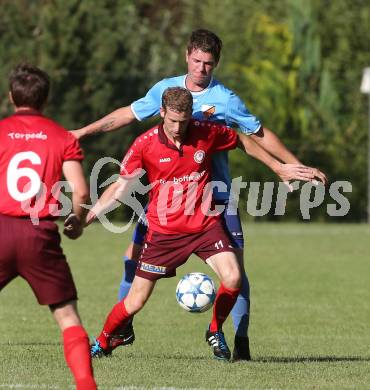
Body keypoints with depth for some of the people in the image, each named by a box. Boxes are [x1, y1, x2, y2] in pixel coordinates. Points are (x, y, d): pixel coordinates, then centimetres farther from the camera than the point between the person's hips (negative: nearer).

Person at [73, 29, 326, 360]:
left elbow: (260, 135, 1)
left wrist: (295, 165, -3)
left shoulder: (225, 100, -8)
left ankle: (241, 340, -1)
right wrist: (83, 132, 12)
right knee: (134, 255, 0)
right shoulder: (165, 89, 2)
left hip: (214, 194, -3)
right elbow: (128, 114, 14)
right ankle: (122, 329, 16)